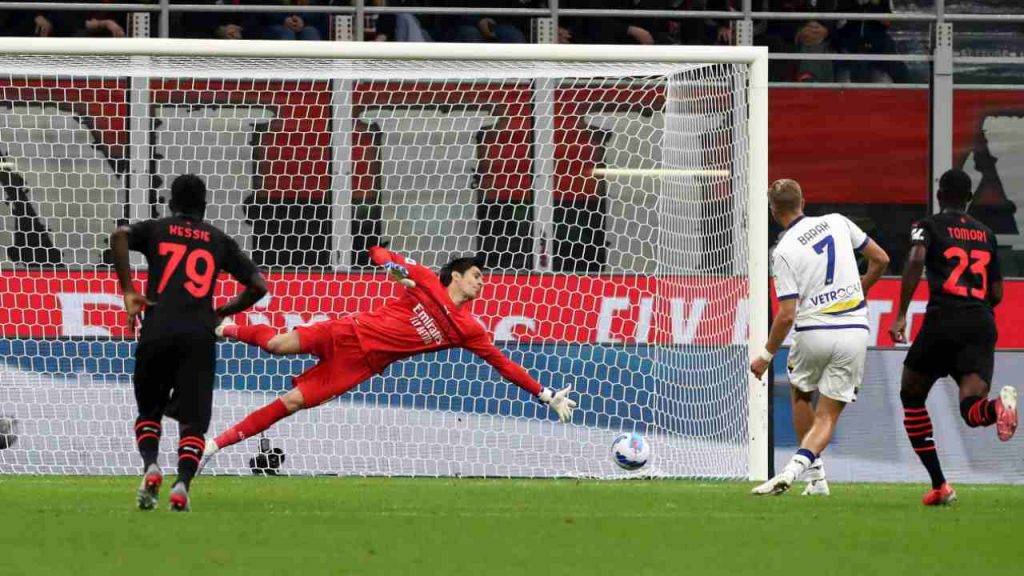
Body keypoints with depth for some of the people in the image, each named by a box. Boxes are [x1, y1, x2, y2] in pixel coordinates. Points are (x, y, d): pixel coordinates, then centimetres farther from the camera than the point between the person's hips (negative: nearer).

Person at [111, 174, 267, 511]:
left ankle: (150, 466, -9)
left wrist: (128, 292, -4)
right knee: (193, 418, 3)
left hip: (157, 331, 0)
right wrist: (221, 313, 26)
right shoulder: (219, 240, 18)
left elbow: (119, 236, -7)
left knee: (149, 410, 17)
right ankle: (183, 482, -20)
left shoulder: (156, 230, 15)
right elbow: (258, 286, 13)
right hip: (200, 335, 0)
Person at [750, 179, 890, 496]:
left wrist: (766, 356, -1)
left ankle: (817, 477, 23)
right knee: (827, 416, 7)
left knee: (801, 396, 26)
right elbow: (880, 259, 12)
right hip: (855, 332, 3)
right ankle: (795, 467, -18)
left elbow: (787, 315, -12)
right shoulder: (837, 222, 4)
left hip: (813, 332, -3)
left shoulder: (784, 252, -7)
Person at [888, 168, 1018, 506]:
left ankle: (939, 485, 12)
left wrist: (901, 315, -13)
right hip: (982, 325, 3)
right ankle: (999, 405, -48)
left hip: (943, 320, -3)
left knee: (912, 397, 18)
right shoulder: (986, 235, 21)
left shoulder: (928, 227, 8)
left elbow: (916, 260, -13)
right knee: (971, 409, -9)